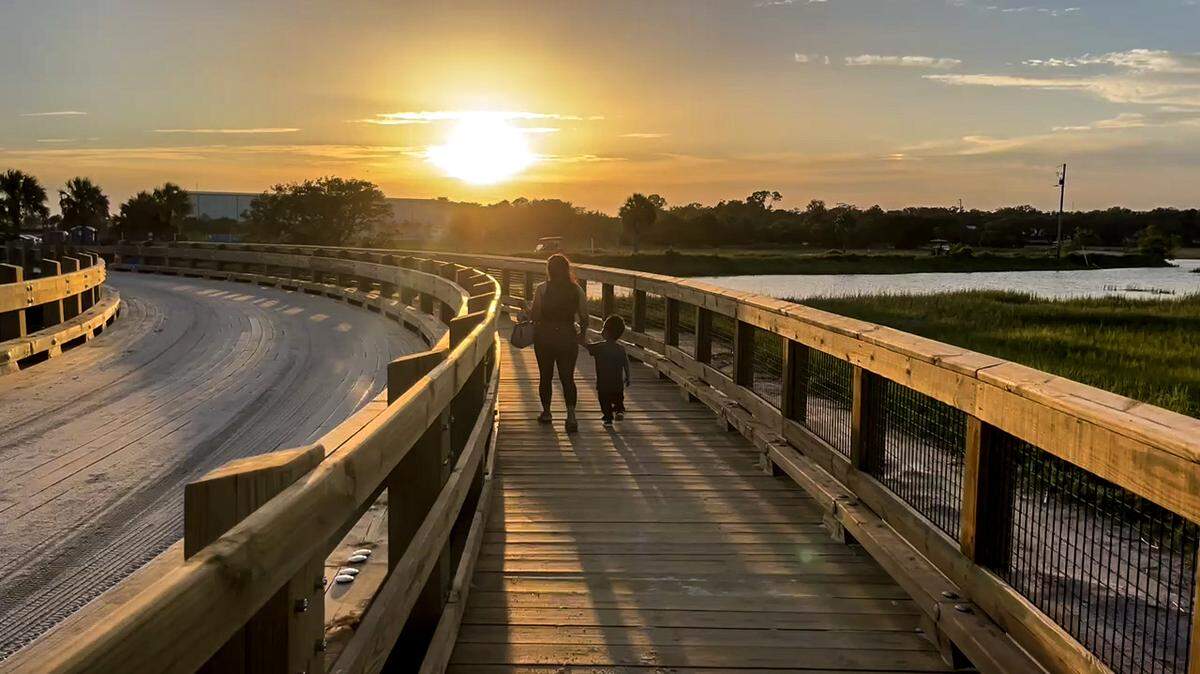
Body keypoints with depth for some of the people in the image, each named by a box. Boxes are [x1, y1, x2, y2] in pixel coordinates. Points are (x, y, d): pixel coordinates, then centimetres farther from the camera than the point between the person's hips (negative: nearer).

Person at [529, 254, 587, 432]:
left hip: (544, 336, -1)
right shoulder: (577, 290, -3)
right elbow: (584, 317, 0)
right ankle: (571, 414, -12)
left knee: (545, 376, 14)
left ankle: (546, 412, 25)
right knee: (567, 377, 5)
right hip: (567, 336, 1)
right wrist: (582, 334, 15)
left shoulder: (542, 289, -10)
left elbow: (534, 315, -11)